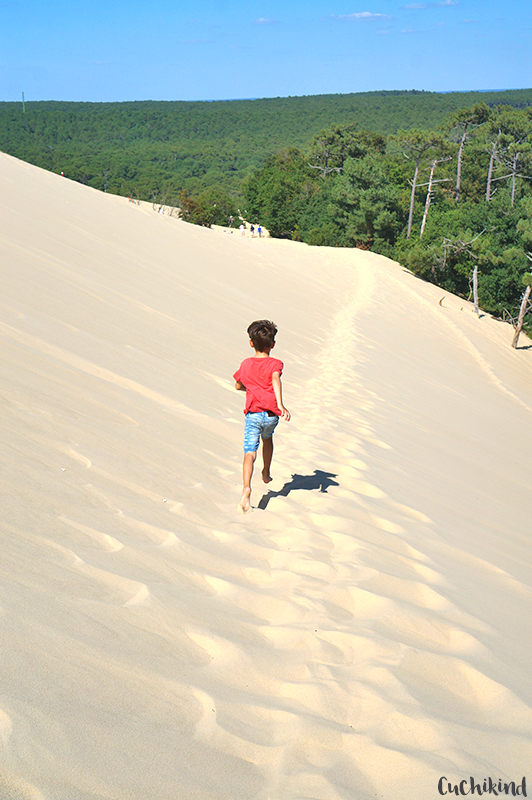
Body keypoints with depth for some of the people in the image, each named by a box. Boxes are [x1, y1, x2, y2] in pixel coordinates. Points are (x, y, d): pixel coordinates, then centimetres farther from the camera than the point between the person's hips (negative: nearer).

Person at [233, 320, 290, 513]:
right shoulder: (275, 363, 0)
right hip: (271, 414, 1)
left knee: (250, 453, -11)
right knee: (267, 438, 32)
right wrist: (280, 404, -32)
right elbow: (276, 379, -22)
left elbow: (238, 385, 25)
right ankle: (266, 473, 50)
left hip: (253, 413, 0)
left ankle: (246, 488, -34)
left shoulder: (245, 364, 10)